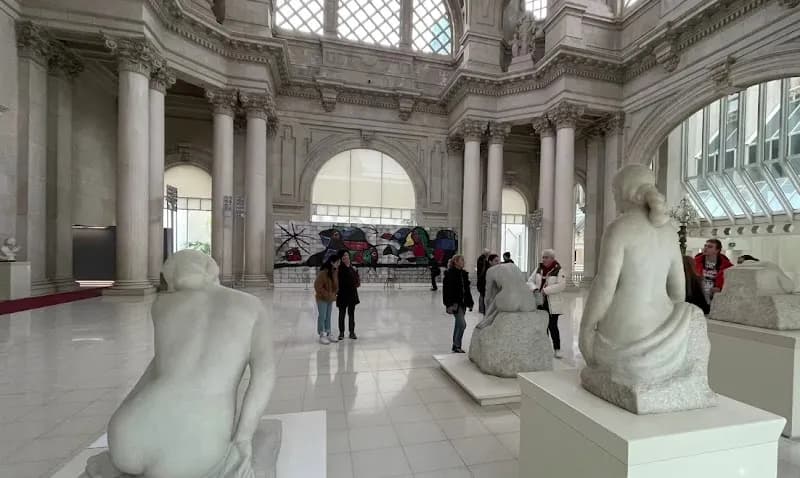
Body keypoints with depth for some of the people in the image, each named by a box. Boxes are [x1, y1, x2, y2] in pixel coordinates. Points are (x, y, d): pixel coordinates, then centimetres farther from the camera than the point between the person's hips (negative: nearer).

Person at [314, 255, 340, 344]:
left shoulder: (335, 272, 0)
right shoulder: (323, 273, -22)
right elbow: (318, 286, -21)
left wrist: (334, 294, -2)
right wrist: (327, 295, -18)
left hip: (331, 299, 7)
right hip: (322, 299, -7)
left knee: (328, 317, 15)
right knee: (322, 316, 2)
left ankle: (328, 334, 25)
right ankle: (322, 336, 12)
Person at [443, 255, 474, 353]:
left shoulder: (464, 274, 10)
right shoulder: (450, 274, -11)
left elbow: (467, 290, 15)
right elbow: (446, 290, -14)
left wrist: (469, 303, 12)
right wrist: (449, 304, -19)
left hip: (462, 303, 8)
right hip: (455, 303, -8)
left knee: (458, 324, 14)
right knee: (462, 324, -12)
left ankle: (455, 346, 25)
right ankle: (457, 346, 3)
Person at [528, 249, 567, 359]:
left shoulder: (559, 271, -8)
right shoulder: (539, 269, 7)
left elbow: (561, 286, -20)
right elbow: (530, 281, 8)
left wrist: (545, 290, -24)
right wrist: (534, 288, -13)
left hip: (552, 304, -5)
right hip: (539, 302, 5)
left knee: (553, 326, -1)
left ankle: (557, 349, 14)